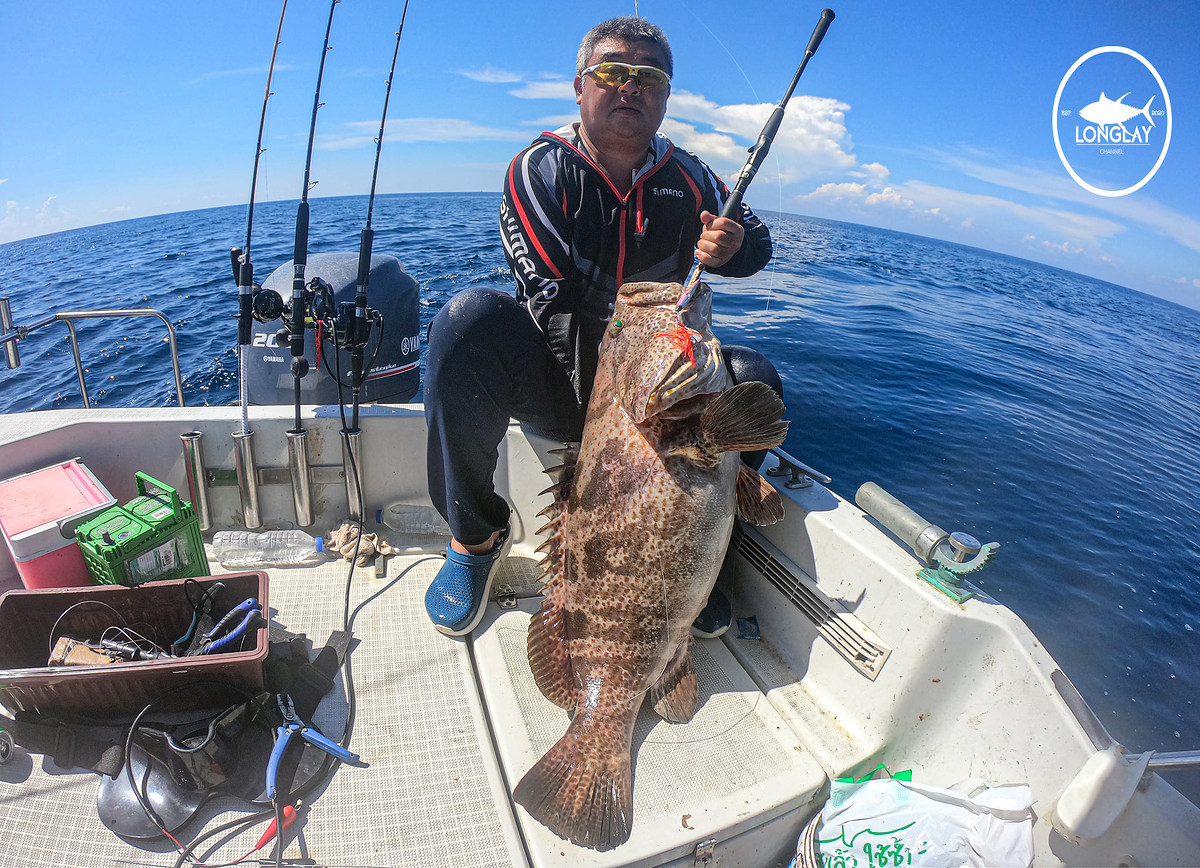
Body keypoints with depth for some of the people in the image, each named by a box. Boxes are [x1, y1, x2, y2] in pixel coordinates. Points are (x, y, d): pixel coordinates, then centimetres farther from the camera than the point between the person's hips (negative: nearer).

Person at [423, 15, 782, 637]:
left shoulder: (689, 180, 4)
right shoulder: (541, 171, -7)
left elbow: (757, 242, 16)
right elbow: (555, 303, -19)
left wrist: (731, 247, -9)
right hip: (556, 380, -3)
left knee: (753, 379, -19)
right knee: (469, 320, -31)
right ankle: (475, 535, -14)